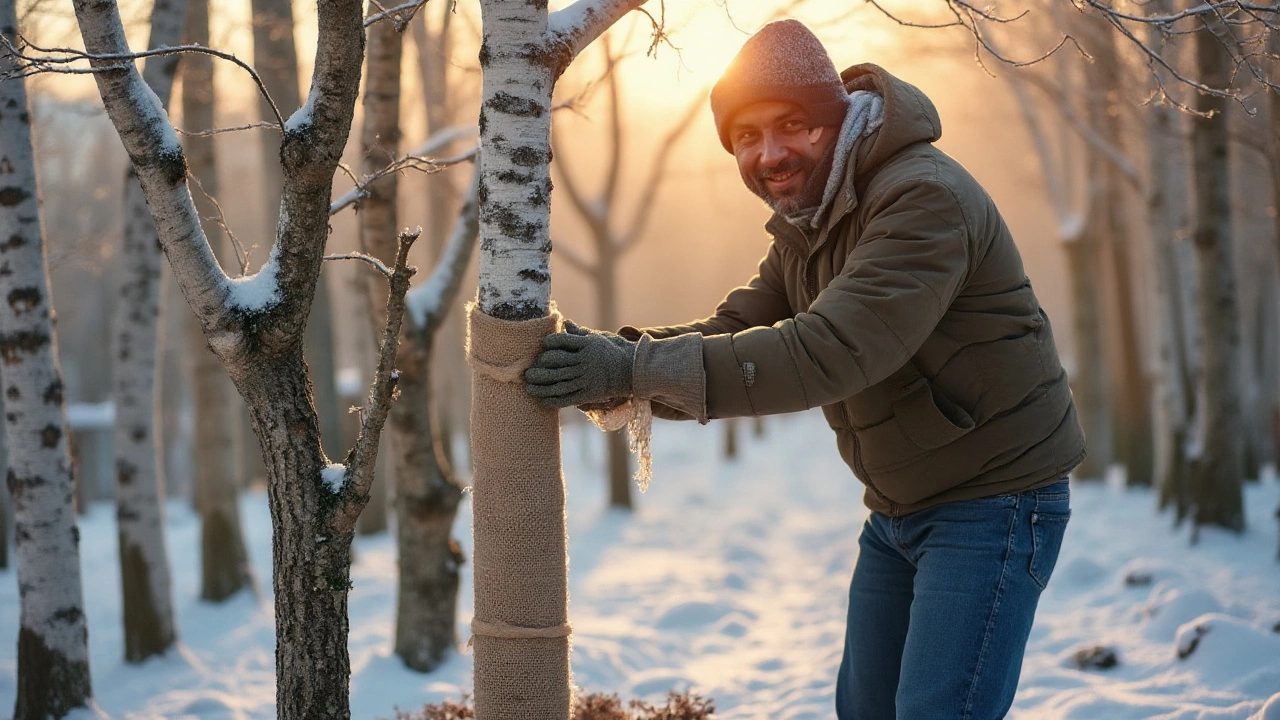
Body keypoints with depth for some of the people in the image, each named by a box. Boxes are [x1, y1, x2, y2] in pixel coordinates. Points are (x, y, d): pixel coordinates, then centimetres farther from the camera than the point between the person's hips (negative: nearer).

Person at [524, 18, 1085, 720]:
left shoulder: (925, 199, -24)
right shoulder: (804, 224, 8)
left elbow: (827, 351, -35)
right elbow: (735, 332, -1)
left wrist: (639, 368, -37)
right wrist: (611, 358, -21)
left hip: (992, 501, -9)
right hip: (898, 508, 9)